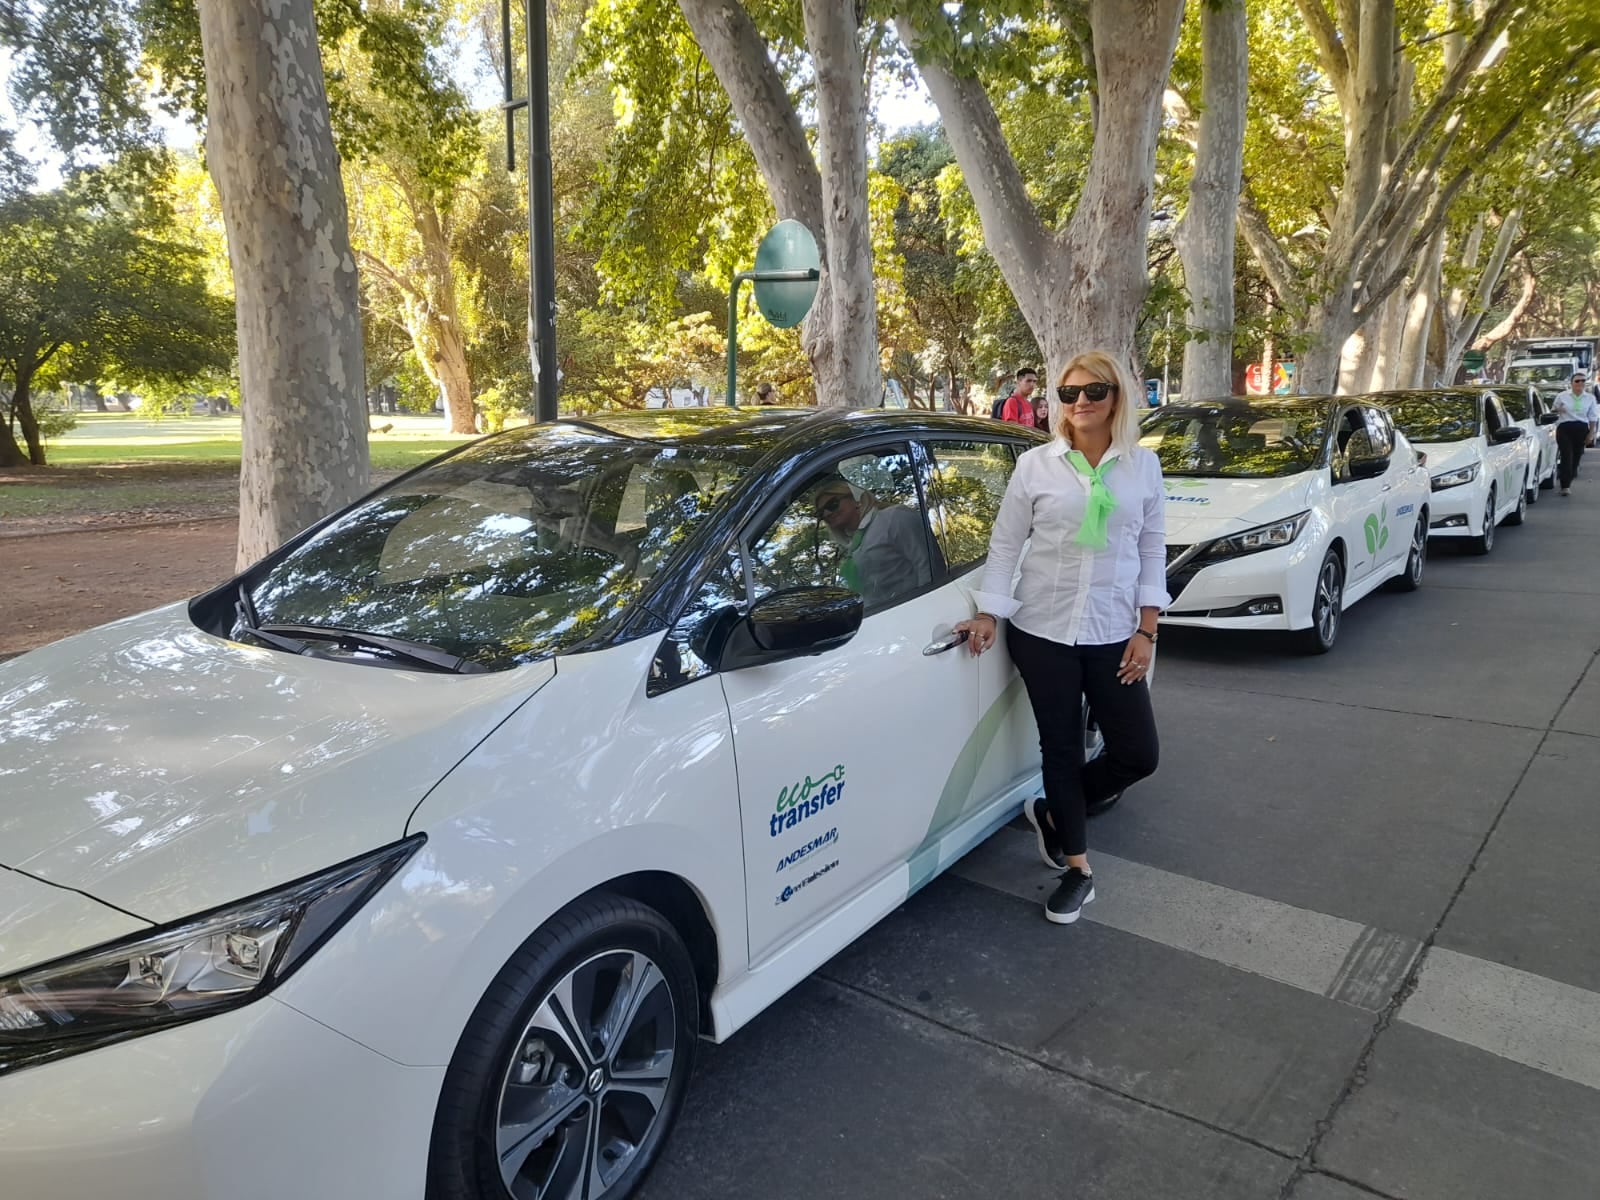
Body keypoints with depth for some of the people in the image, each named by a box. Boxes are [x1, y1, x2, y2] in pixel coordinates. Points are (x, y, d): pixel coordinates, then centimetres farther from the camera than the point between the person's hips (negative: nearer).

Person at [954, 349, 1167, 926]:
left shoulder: (1143, 466, 4)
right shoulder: (1035, 464, -1)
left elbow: (1153, 551, 5)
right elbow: (1004, 544, 1)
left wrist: (1146, 631, -1)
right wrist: (989, 612, -6)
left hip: (1112, 633, 2)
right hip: (1042, 630, -2)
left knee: (1138, 753, 3)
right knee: (1061, 748, 6)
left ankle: (1052, 813, 27)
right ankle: (1077, 868, 22)